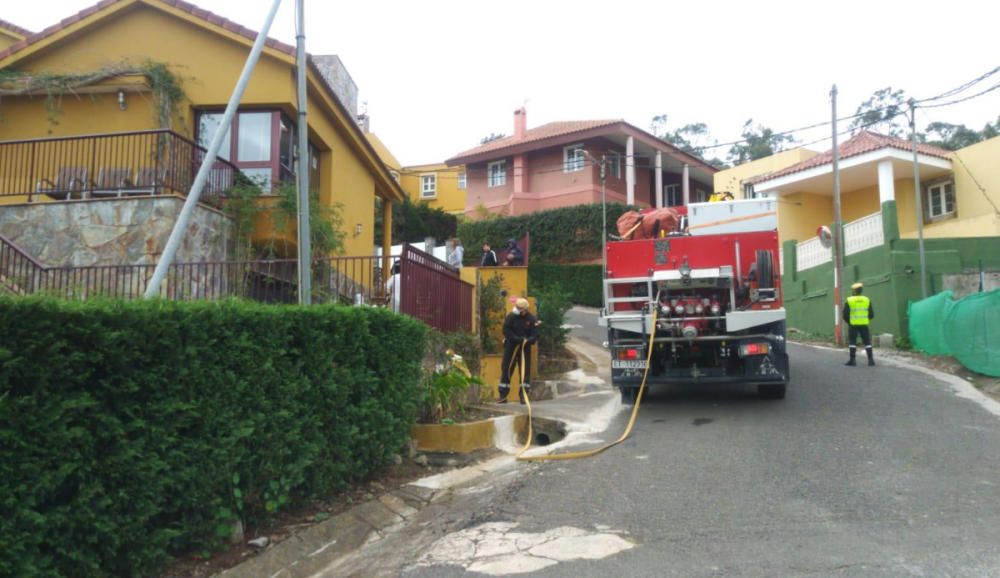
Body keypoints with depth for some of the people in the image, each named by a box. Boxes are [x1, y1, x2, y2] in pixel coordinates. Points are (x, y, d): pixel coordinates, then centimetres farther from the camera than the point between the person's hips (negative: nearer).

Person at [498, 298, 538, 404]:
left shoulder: (531, 319, -4)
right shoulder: (511, 316, -6)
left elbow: (535, 335, -5)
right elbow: (506, 330, -9)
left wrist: (528, 340, -26)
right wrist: (517, 338, -20)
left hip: (525, 347, 1)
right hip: (511, 347, -1)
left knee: (525, 371, 0)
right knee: (506, 369, 1)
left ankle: (523, 395, 9)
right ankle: (503, 394, 10)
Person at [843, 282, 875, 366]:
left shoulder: (849, 301, -5)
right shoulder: (867, 300, 5)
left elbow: (845, 314, -6)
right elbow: (871, 314, 6)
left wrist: (848, 322, 11)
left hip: (853, 324, -3)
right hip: (864, 324, 3)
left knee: (852, 342, 2)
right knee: (867, 342, 7)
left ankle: (852, 360, -1)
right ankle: (871, 359, 4)